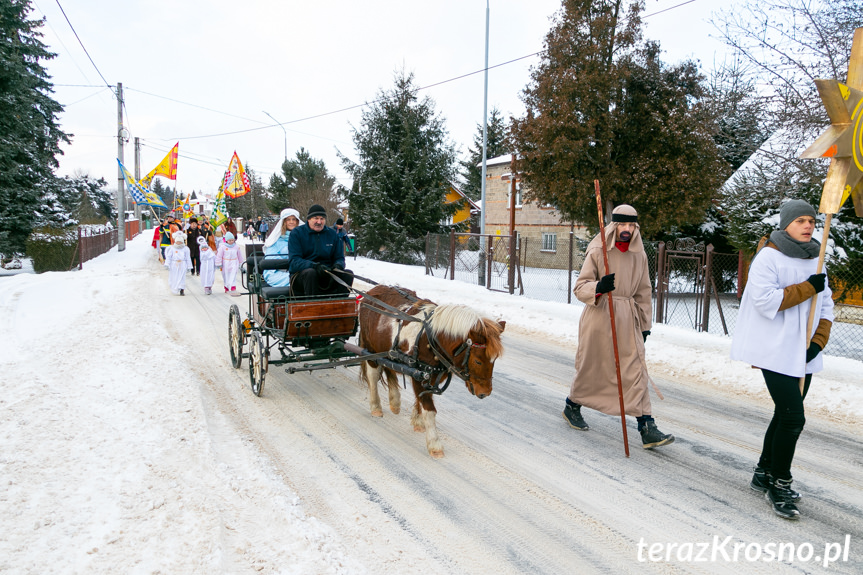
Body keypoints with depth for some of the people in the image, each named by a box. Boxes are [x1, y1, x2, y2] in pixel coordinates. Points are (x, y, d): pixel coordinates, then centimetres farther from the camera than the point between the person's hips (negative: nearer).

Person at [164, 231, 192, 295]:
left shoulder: (185, 249, 5)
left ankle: (182, 290, -4)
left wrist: (189, 266, 6)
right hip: (174, 266, 0)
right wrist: (167, 264, -8)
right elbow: (168, 257, 1)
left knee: (182, 278, -5)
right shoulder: (172, 248, 2)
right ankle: (174, 290, 20)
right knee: (174, 278, 5)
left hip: (182, 266, 0)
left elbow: (188, 258, 7)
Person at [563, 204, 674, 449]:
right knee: (590, 366, 10)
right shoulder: (597, 252, -7)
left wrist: (644, 325, 15)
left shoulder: (639, 255, 8)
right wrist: (598, 288, -33)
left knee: (636, 371, -4)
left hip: (627, 319, 4)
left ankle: (647, 428, -2)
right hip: (599, 317, -4)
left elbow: (643, 292, 16)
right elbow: (580, 287, -11)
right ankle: (572, 407, 35)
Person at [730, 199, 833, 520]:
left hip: (803, 354, 8)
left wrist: (819, 339, 1)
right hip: (776, 352, -8)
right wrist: (807, 288, -17)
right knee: (793, 418, -11)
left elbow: (825, 304, 14)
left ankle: (764, 475, 30)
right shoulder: (768, 256, -10)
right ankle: (779, 485, 6)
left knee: (786, 415, 15)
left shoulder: (814, 259, 13)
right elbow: (764, 299, -20)